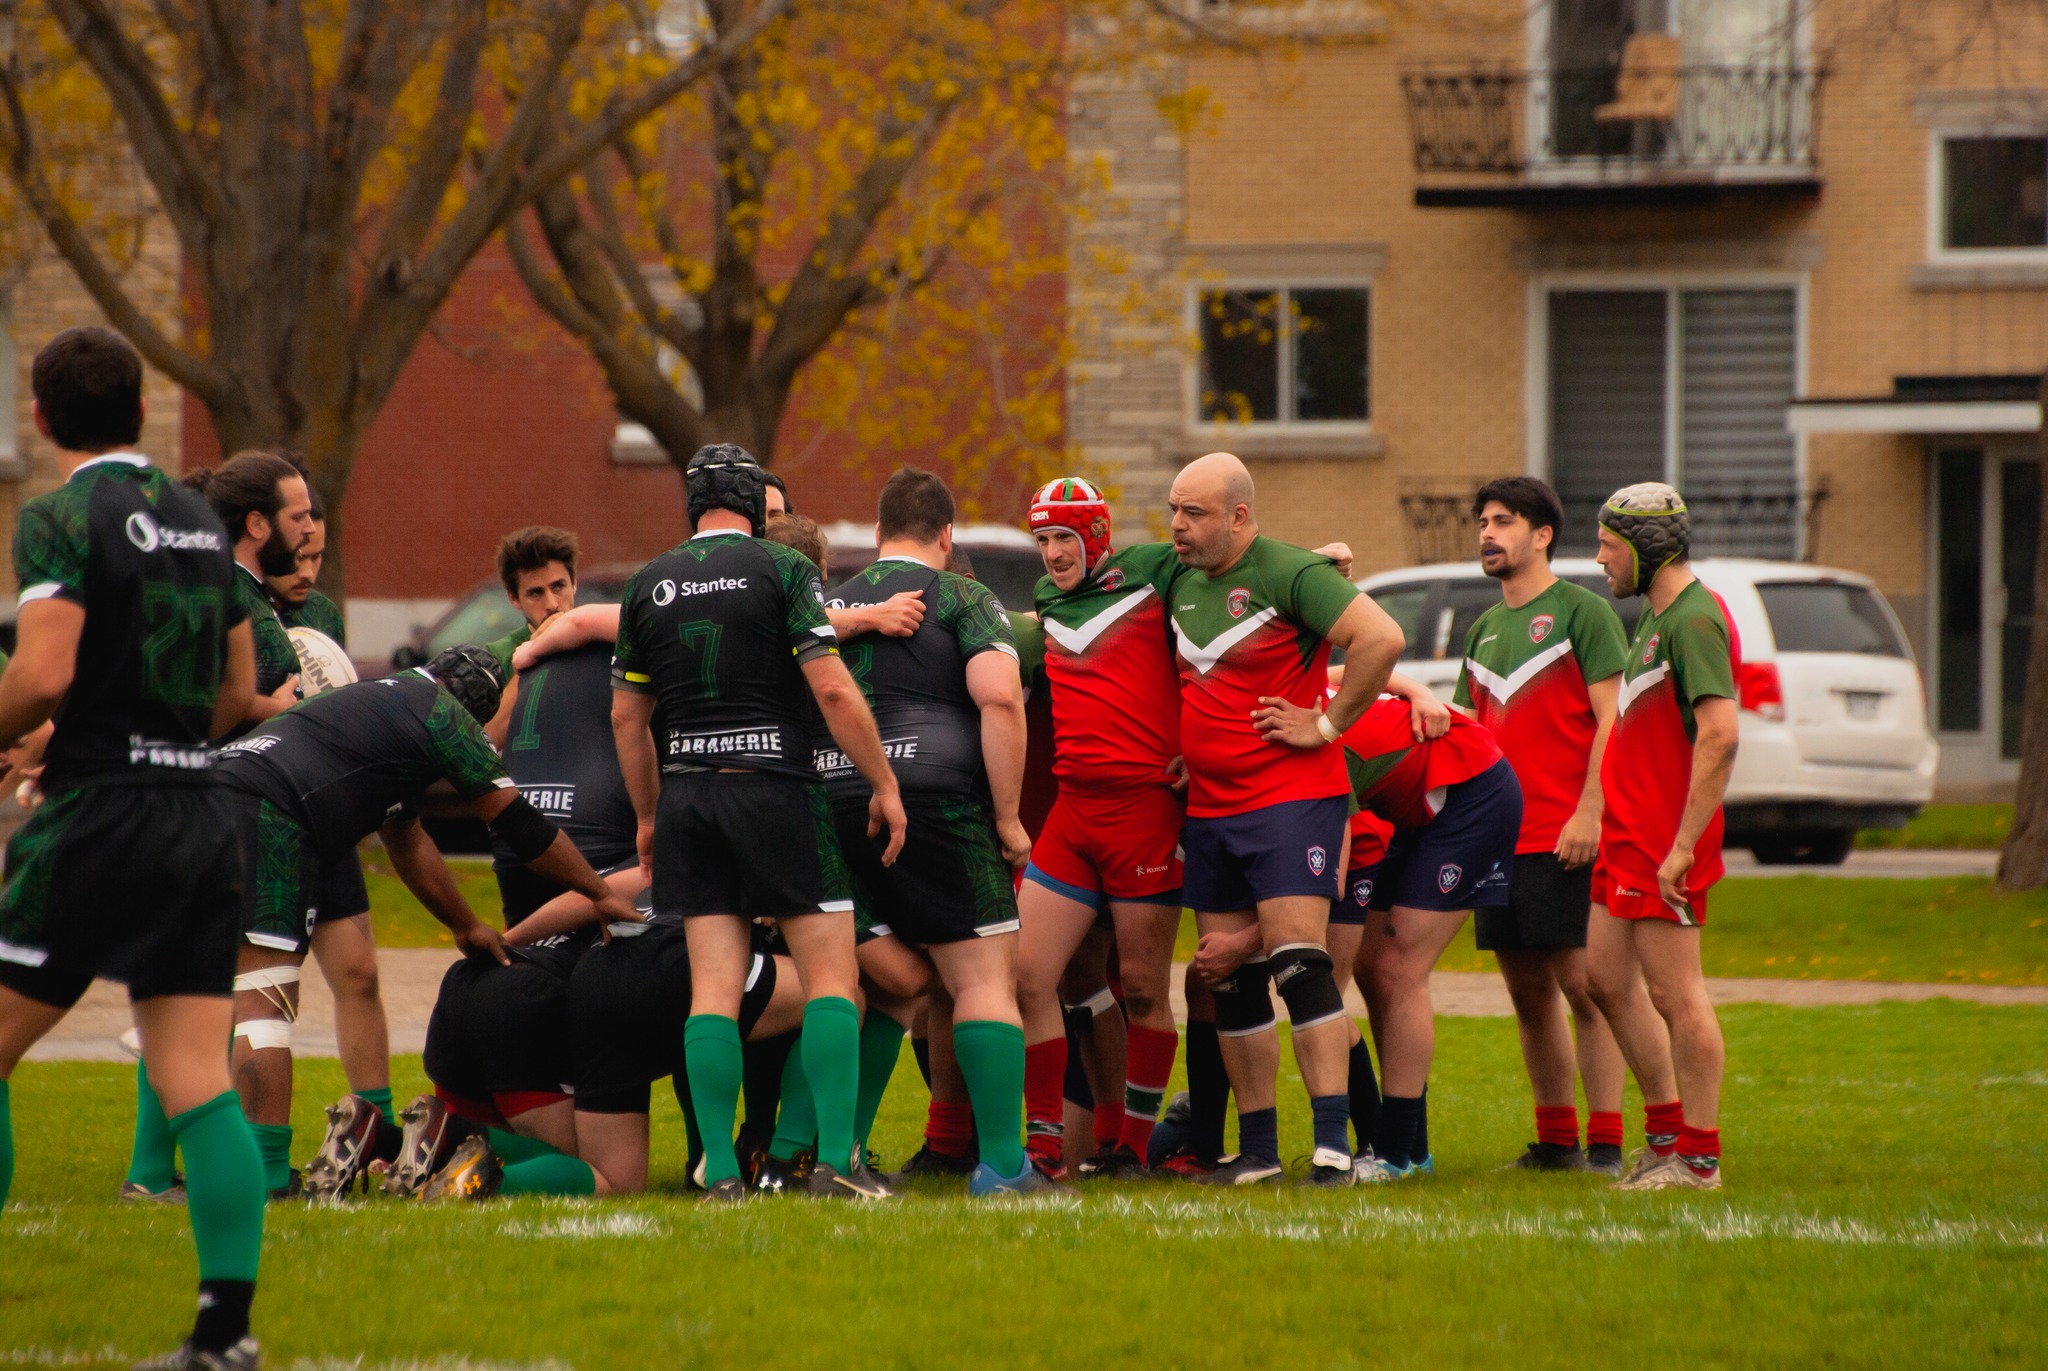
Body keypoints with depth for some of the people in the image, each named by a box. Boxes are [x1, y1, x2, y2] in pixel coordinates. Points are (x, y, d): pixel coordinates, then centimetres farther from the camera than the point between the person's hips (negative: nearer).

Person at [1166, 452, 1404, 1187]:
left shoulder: (1289, 574, -12)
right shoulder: (1181, 583, 11)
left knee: (1299, 964, -15)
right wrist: (1179, 751, 14)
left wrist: (1326, 725, -16)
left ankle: (1334, 1145, -16)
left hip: (1290, 797, -8)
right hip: (1209, 807, 8)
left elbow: (1381, 638, -22)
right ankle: (1256, 1149, 13)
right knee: (1229, 980, 7)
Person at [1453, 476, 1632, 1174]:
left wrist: (1588, 813, -17)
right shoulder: (1485, 628, 19)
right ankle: (1555, 1139, 15)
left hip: (1567, 839, -7)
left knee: (1582, 985, -9)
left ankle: (1605, 1143, -8)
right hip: (1501, 839, 7)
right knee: (1528, 991, 9)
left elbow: (1610, 719, -9)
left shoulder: (1583, 611, -3)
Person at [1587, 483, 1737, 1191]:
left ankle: (1698, 1158, -1)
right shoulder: (1655, 614, 16)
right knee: (1606, 977, 14)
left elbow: (1719, 736, -25)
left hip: (1666, 840, -10)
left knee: (1675, 994, -6)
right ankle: (1666, 1129, 22)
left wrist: (1683, 844, -26)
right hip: (1630, 836, 10)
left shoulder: (1693, 621, -16)